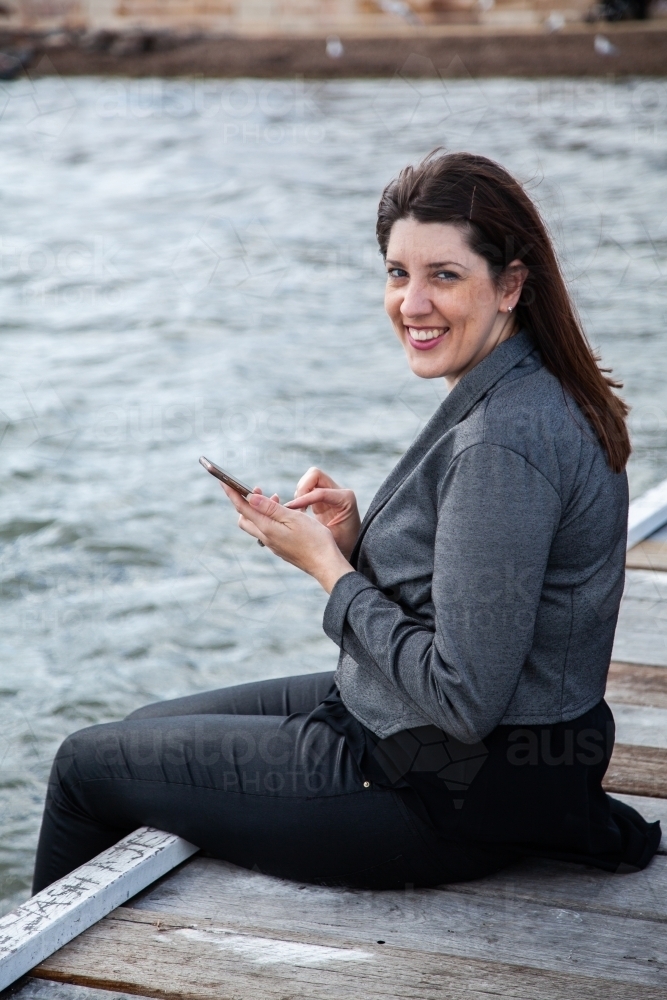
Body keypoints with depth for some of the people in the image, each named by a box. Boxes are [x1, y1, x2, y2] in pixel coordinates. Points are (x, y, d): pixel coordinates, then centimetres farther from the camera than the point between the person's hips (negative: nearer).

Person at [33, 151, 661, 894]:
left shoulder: (503, 443, -27)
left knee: (88, 764, 6)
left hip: (455, 794, -10)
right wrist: (356, 539, -4)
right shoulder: (533, 397, 4)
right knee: (152, 728, 24)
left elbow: (465, 701, -28)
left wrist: (327, 567, -17)